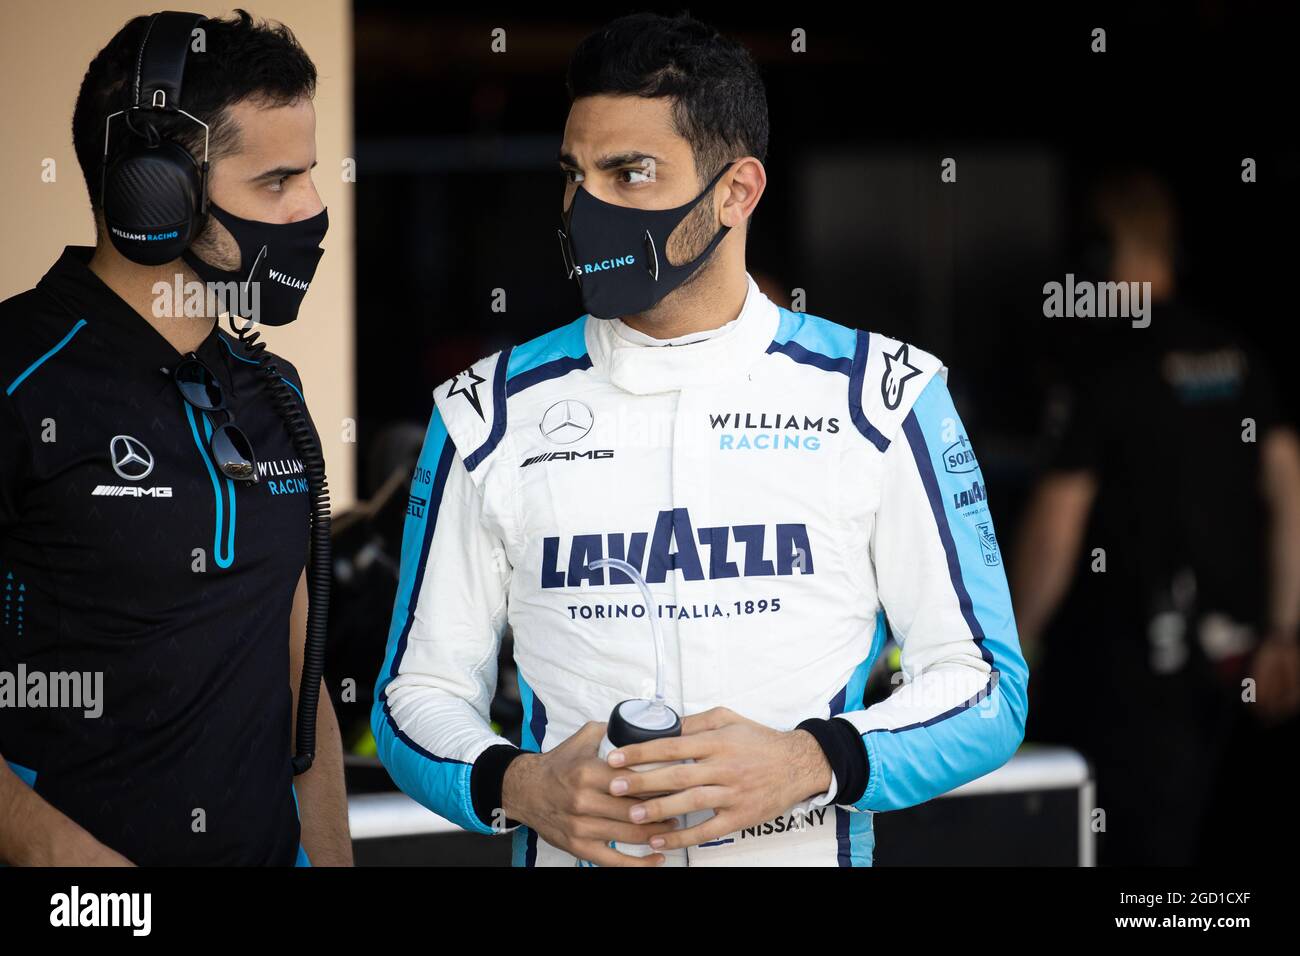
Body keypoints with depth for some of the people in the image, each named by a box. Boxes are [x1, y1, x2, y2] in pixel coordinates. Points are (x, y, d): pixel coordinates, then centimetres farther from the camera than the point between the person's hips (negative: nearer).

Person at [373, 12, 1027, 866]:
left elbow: (984, 686, -5)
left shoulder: (881, 397, -5)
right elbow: (420, 694, 2)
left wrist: (808, 763, -21)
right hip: (573, 855, 1)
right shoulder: (491, 417, -1)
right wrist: (517, 787, -18)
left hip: (805, 848, -1)